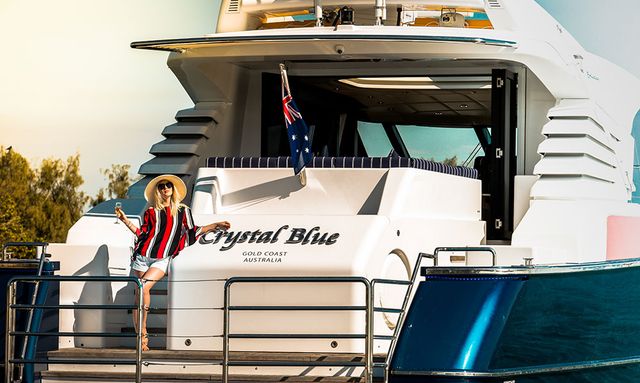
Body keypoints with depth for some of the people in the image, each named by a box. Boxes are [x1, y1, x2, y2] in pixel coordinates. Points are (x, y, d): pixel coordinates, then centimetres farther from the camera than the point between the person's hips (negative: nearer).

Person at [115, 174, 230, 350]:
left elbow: (191, 233, 17)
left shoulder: (183, 211, 12)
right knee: (138, 292, -4)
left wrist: (215, 226, 16)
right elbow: (143, 234, 15)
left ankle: (142, 333, -18)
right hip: (143, 256, 2)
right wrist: (126, 221, 10)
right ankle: (140, 336, 2)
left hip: (163, 259, -2)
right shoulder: (151, 212, 13)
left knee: (144, 287, -23)